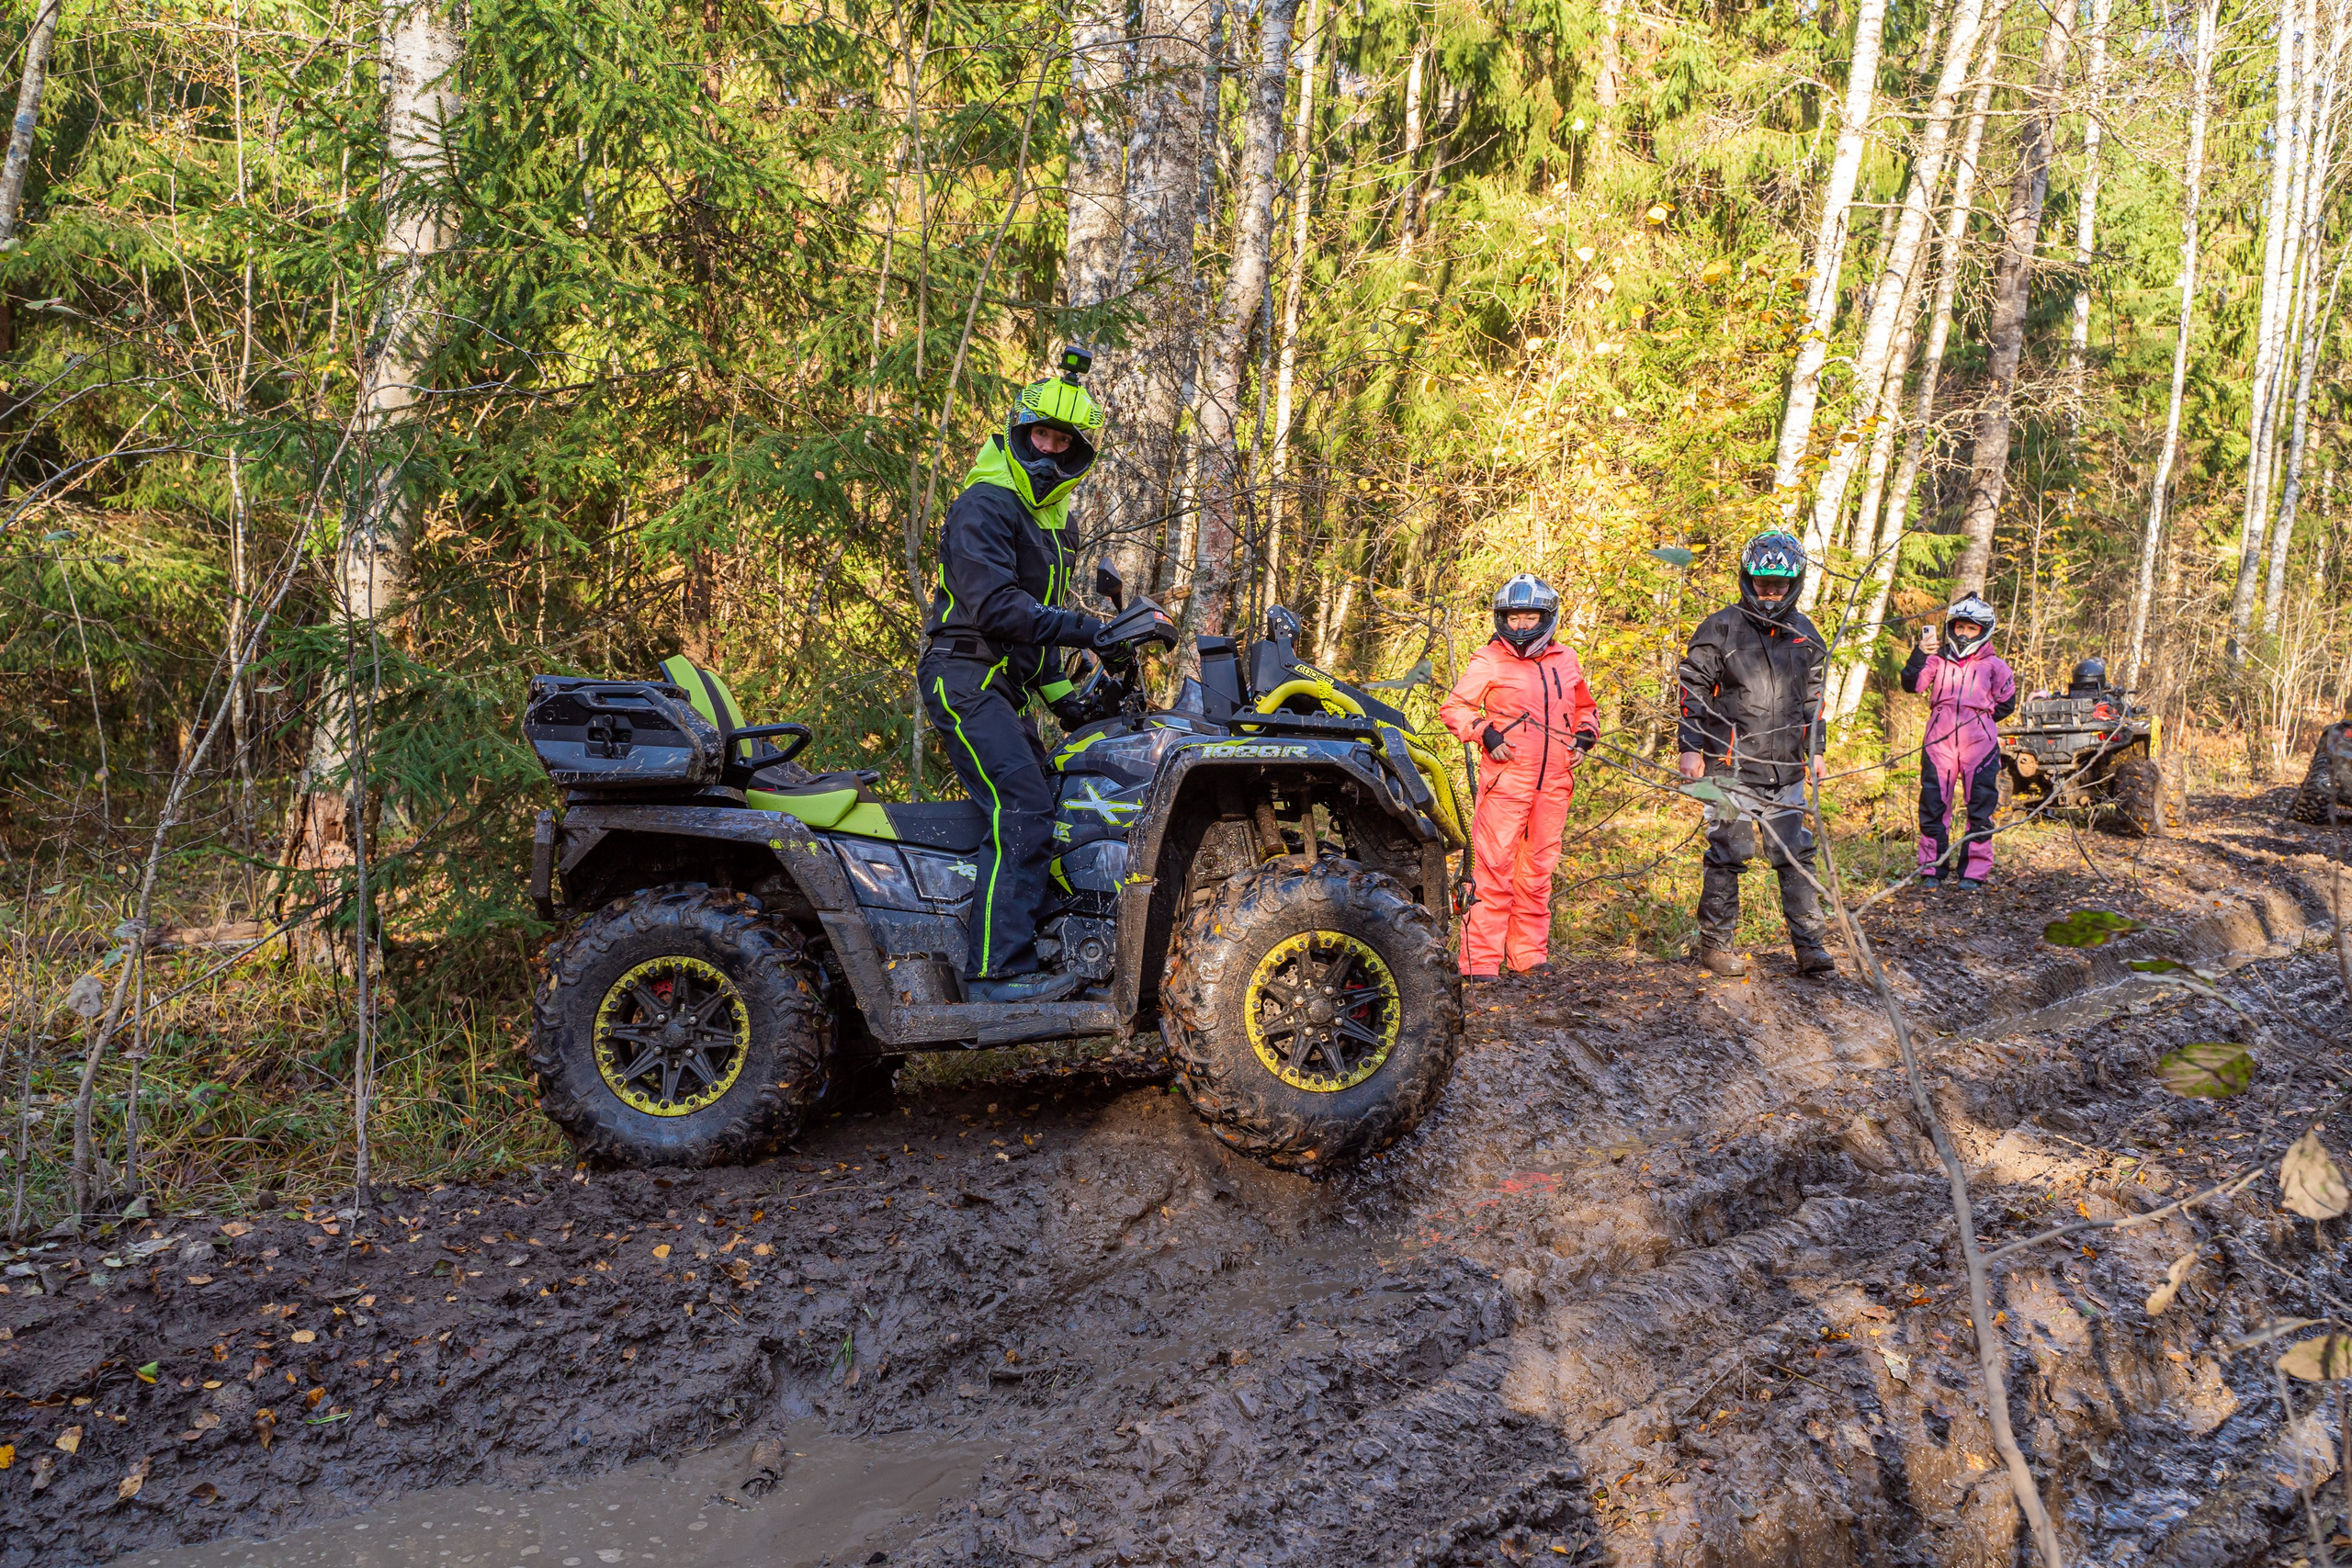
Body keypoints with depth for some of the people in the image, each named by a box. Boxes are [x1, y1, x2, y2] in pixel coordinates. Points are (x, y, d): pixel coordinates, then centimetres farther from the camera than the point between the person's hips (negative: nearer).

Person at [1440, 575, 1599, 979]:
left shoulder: (1566, 661, 15)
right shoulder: (1488, 662, 0)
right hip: (1505, 780, -5)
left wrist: (1585, 736, 10)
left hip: (1553, 783, 5)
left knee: (1538, 869, 11)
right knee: (1494, 868, -8)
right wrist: (1484, 734, -10)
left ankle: (1529, 954, 22)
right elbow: (1454, 707, 3)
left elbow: (1585, 707, 29)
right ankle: (1480, 961, -5)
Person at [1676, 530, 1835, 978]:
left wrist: (1816, 750, 20)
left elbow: (1812, 696, 22)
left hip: (1787, 769, 4)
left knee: (1797, 856, 4)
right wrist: (1690, 748, -5)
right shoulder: (1720, 628, -3)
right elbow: (1694, 689, -1)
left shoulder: (1804, 634, 13)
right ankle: (1716, 945, 10)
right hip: (1731, 764, -4)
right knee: (1727, 854, 0)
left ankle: (1809, 945, 10)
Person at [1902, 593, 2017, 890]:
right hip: (1939, 743, 1)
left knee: (1980, 810, 2)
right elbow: (1912, 684, -6)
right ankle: (1932, 869, 10)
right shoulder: (1937, 659, 8)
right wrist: (1920, 654, -19)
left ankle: (1973, 872, 8)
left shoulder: (1994, 665, 7)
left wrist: (1979, 717, 4)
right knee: (1933, 807, 2)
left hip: (1979, 745, 0)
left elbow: (2006, 704, 14)